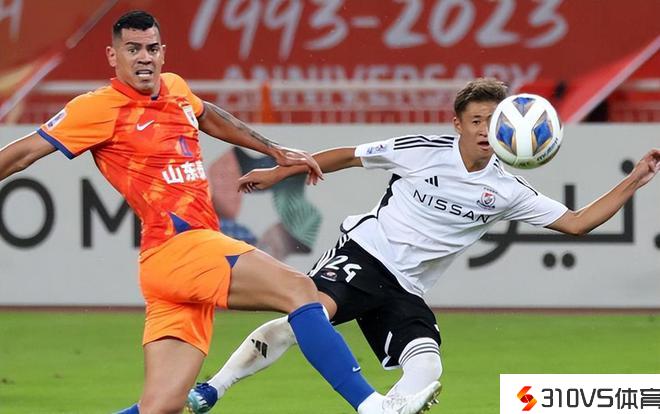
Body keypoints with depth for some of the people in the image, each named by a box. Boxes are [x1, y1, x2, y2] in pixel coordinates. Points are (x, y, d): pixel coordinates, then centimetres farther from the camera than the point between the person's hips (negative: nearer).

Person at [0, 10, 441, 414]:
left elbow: (209, 116, 39)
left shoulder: (174, 89, 17)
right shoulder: (101, 108, -5)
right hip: (178, 248, -8)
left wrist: (276, 152, 42)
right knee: (299, 289, -19)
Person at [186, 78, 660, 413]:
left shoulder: (506, 190, 3)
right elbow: (349, 156, 5)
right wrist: (279, 172, 6)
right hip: (365, 253, -4)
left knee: (426, 368, -20)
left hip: (405, 292, 4)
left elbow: (576, 222, 4)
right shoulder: (423, 151, -6)